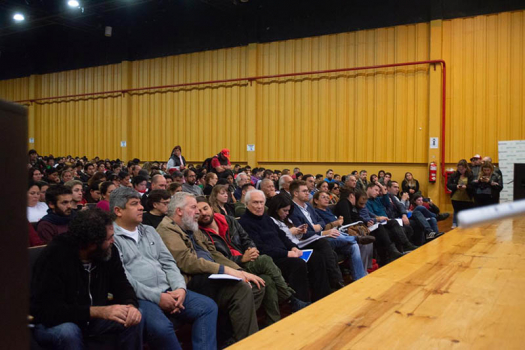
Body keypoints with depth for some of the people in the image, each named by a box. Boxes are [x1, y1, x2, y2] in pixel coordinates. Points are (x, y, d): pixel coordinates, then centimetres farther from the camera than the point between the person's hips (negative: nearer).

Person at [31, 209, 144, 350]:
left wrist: (131, 305, -29)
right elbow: (48, 309, -31)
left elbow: (122, 286, -5)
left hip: (92, 319, 5)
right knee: (68, 332, -37)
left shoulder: (109, 251, -11)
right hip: (52, 323, -5)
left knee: (135, 318, -16)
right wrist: (97, 311, -41)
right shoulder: (54, 256, -28)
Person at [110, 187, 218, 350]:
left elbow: (168, 262, 15)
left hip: (167, 291, 7)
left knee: (208, 306, -7)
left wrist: (180, 287, -4)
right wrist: (156, 297, -17)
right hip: (139, 297, -7)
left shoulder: (149, 231, 20)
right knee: (161, 327, -34)